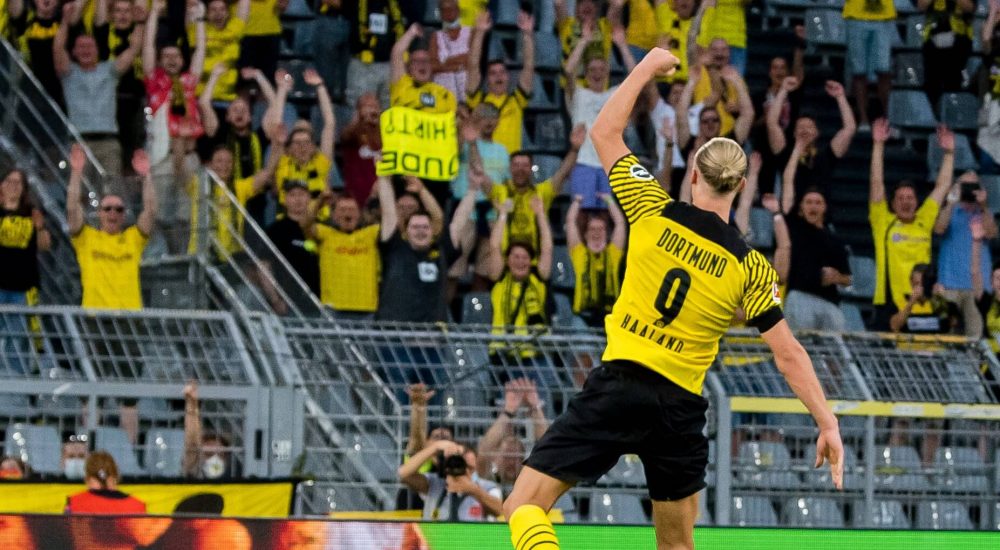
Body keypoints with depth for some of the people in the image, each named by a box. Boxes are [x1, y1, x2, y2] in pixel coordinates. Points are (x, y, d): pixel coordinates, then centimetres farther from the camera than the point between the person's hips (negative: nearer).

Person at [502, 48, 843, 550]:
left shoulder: (653, 215, -2)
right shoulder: (750, 267, 0)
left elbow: (604, 132, 9)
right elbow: (789, 355, -2)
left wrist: (647, 67, 20)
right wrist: (827, 423, 4)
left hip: (619, 385, -2)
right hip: (681, 409, 2)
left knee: (524, 508, -4)